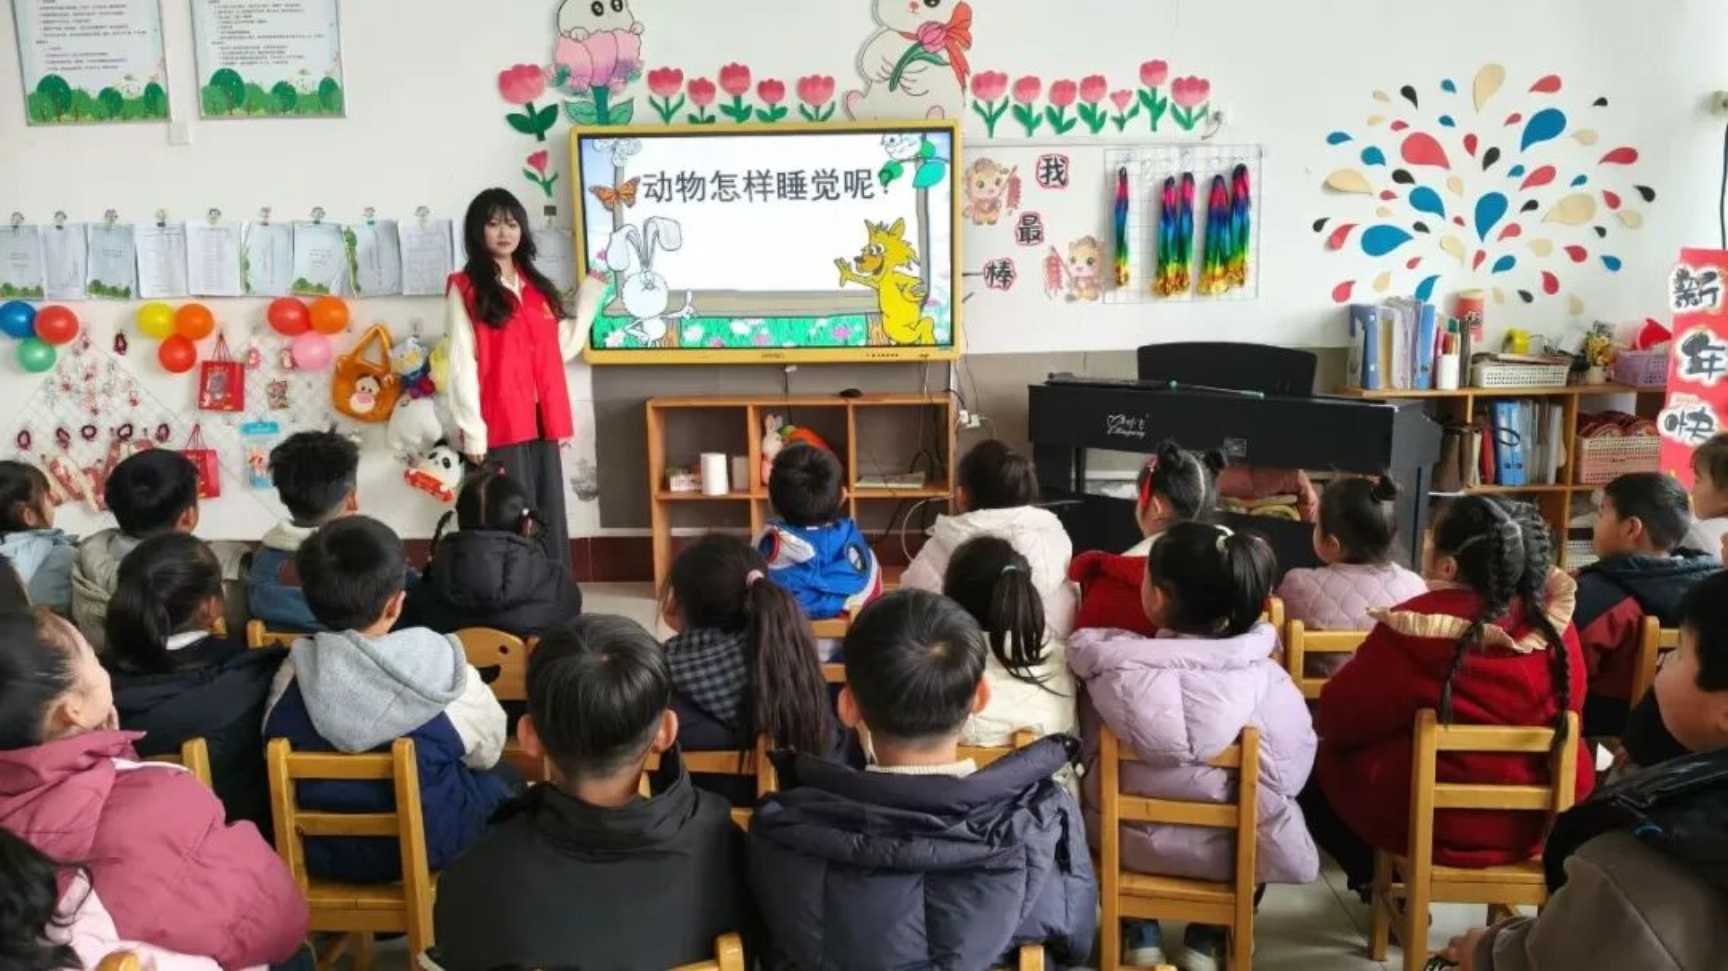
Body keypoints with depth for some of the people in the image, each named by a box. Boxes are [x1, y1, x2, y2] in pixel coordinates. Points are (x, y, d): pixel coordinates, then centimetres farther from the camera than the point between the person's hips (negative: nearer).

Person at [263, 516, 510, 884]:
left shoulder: (292, 677, -17)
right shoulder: (446, 675, -25)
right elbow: (487, 754, -6)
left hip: (324, 856, 4)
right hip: (430, 850, -3)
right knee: (506, 781, 25)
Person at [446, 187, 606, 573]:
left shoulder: (537, 286, 18)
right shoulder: (465, 288, -1)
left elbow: (560, 350, 15)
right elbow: (462, 364, -7)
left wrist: (590, 296, 17)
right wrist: (472, 433, -14)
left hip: (541, 424, 6)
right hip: (498, 428, -6)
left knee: (551, 525, 7)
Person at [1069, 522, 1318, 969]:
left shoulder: (1111, 665, -21)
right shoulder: (1263, 675, -22)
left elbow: (1089, 760, -5)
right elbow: (1289, 776, -17)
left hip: (1129, 843, 1)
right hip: (1224, 853, 0)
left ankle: (1140, 931, 30)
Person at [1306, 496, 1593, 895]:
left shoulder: (1412, 631, -22)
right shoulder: (1555, 625, -8)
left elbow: (1337, 722, -12)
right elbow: (1567, 715, 9)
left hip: (1425, 822, -6)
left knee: (1316, 764, 16)